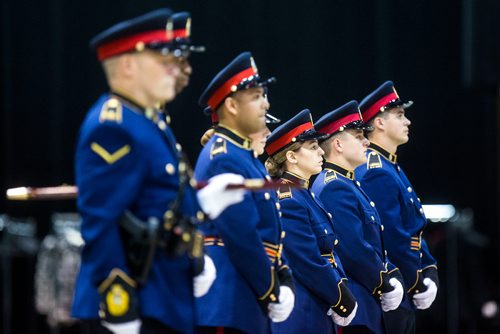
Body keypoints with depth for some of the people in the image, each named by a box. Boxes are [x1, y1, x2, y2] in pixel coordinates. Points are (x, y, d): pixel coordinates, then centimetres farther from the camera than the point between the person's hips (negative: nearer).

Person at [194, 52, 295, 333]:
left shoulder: (246, 157, 18)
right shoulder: (224, 160, -14)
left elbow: (268, 231, 19)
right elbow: (242, 237, -20)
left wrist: (284, 280, 6)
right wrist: (271, 292, -13)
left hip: (248, 306, 11)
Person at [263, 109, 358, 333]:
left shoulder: (305, 195, 15)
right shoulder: (288, 200, -15)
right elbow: (309, 264, -18)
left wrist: (343, 292, 5)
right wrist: (343, 300, -10)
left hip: (318, 314, 10)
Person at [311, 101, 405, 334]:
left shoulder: (346, 184, 19)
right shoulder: (335, 188, -15)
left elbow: (375, 244, 21)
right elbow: (354, 251, -21)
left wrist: (393, 277, 5)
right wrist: (386, 286, -9)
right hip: (352, 308, -11)